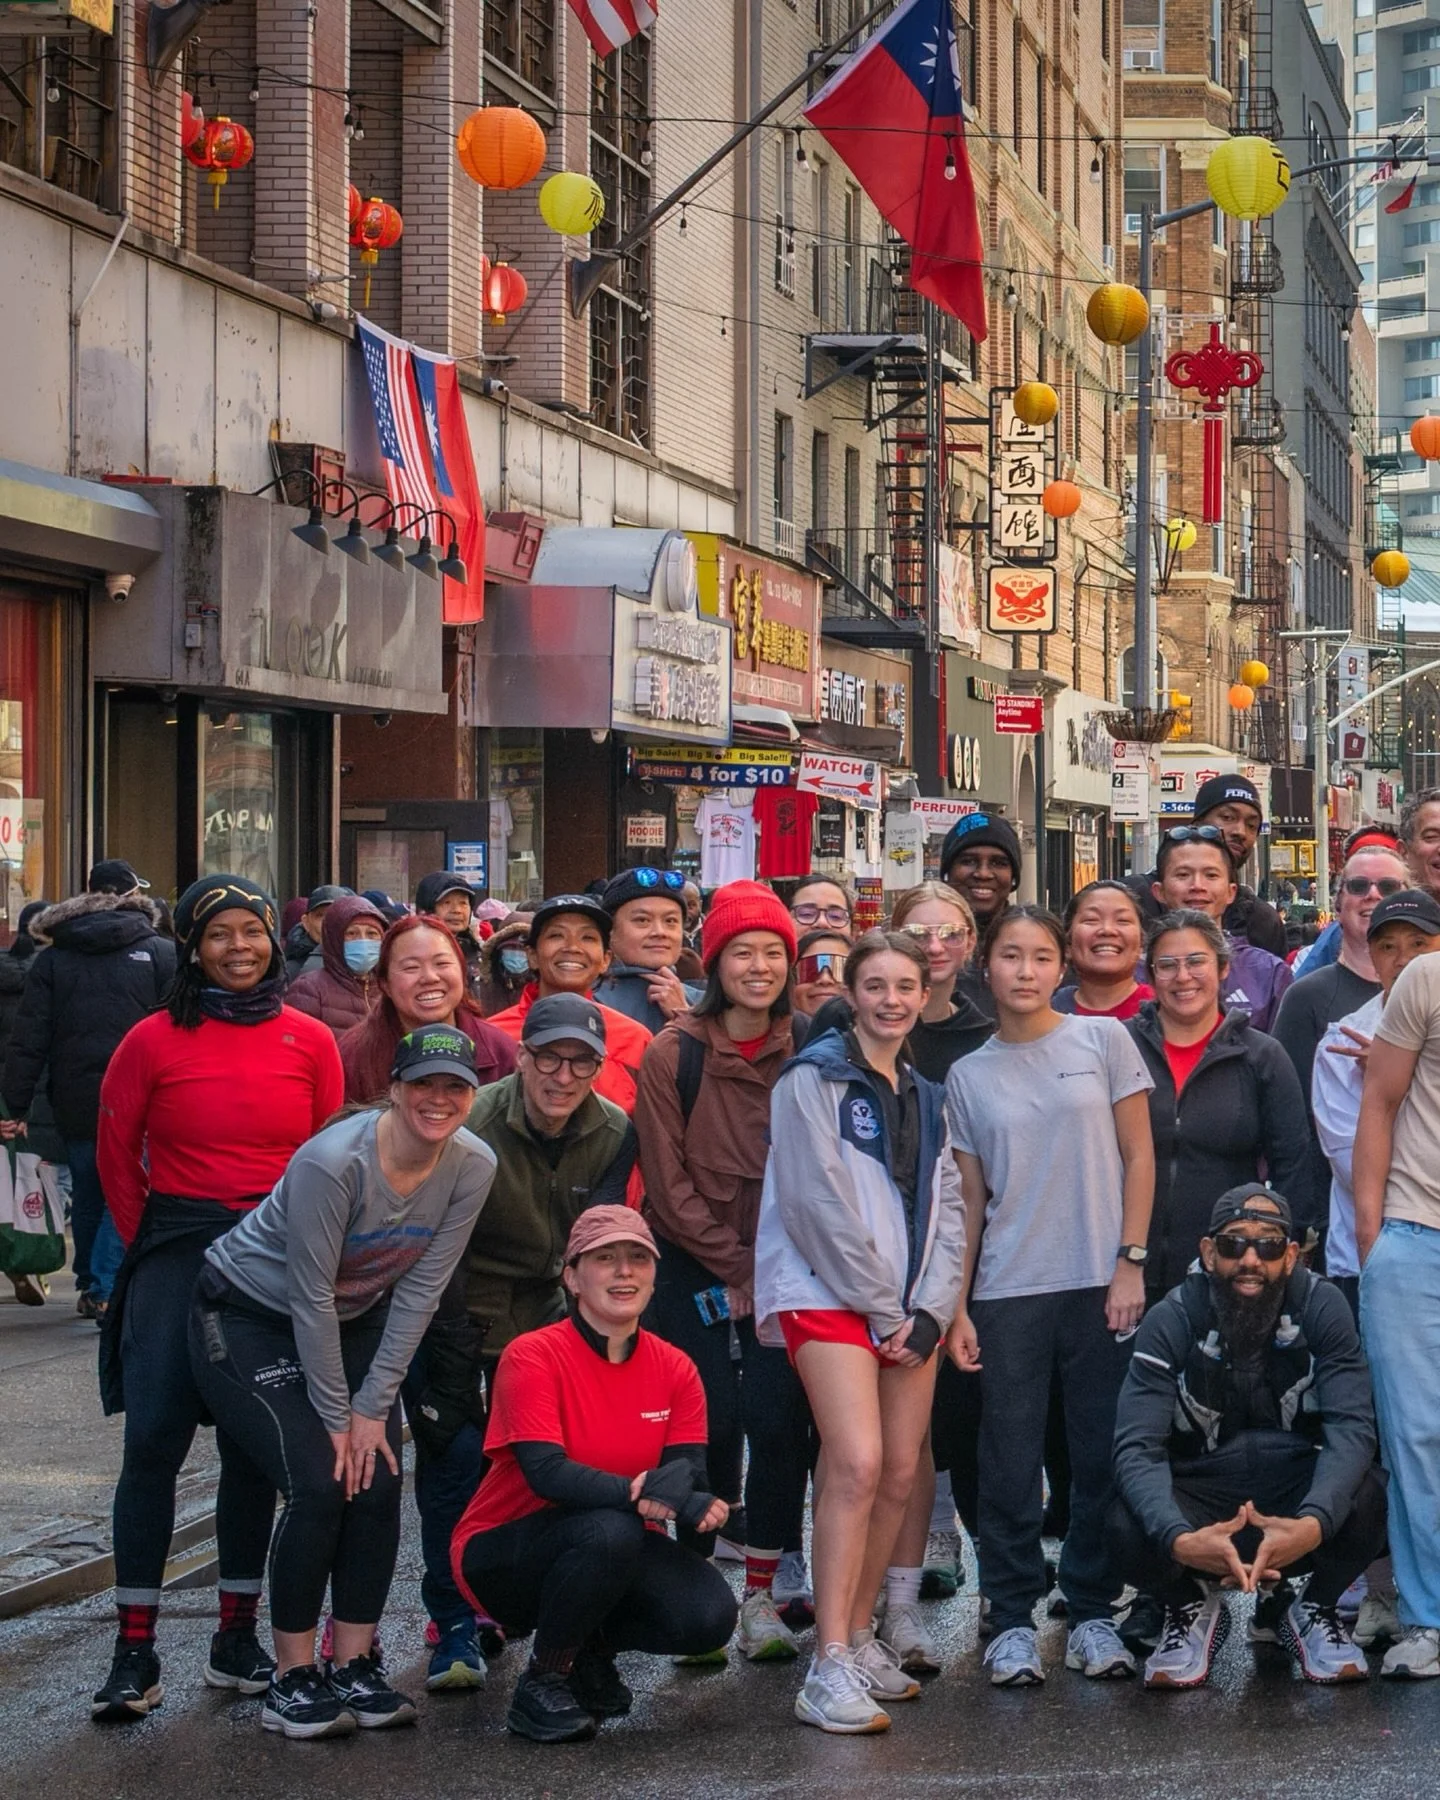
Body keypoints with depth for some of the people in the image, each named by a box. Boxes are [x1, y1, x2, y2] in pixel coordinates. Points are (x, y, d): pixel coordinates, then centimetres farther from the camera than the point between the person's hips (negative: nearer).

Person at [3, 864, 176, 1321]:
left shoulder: (52, 958, 6)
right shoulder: (161, 953, -2)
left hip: (75, 1103, 3)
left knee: (87, 1197, 17)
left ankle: (89, 1287, 27)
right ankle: (106, 1290, -12)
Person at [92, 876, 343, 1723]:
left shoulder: (310, 1042, 3)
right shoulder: (155, 1041, -1)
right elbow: (117, 1154, 7)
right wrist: (149, 1243, 6)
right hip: (177, 1255, -2)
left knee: (254, 1450, 7)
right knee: (154, 1440, -9)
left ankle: (238, 1637, 16)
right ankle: (136, 1652, -6)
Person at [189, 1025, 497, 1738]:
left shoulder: (472, 1168, -14)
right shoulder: (333, 1161, -31)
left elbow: (419, 1291, -9)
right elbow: (311, 1297, -24)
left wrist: (372, 1407, -10)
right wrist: (337, 1416, -17)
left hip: (354, 1324, 6)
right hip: (249, 1317, -6)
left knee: (377, 1486, -8)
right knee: (319, 1486, -18)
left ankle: (353, 1668, 3)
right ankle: (292, 1680, -7)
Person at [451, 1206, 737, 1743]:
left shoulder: (675, 1369, -1)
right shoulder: (533, 1357, -17)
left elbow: (690, 1471, -10)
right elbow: (545, 1471, -29)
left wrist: (683, 1493, -34)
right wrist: (638, 1492, -42)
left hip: (616, 1552, 5)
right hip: (501, 1556, -5)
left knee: (710, 1615, -22)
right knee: (609, 1530, -36)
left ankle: (590, 1648, 11)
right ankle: (542, 1680, -12)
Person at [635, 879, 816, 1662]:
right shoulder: (674, 1054, -5)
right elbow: (669, 1182, -4)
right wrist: (735, 1266, -8)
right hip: (695, 1265, -1)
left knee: (776, 1418, -7)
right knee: (714, 1419, -6)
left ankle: (765, 1591, 1)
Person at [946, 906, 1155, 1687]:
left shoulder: (1103, 1040, 3)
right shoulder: (968, 1076, 7)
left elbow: (1138, 1157, 3)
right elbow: (969, 1201, 9)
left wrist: (1131, 1262, -4)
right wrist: (956, 1306, 4)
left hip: (1100, 1284, -1)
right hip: (1008, 1293, 1)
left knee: (1099, 1457, 3)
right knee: (1011, 1462, 1)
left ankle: (1092, 1611, 13)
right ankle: (1012, 1619, 9)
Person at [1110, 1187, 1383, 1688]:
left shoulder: (1321, 1308, -12)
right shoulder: (1172, 1321, -13)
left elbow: (1351, 1426, -22)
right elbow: (1137, 1446, -22)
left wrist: (1314, 1523, -43)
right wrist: (1177, 1538, -43)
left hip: (1298, 1490, 0)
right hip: (1202, 1499, 0)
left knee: (1364, 1502, -32)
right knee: (1128, 1528, -31)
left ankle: (1317, 1608, 3)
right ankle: (1192, 1606, 5)